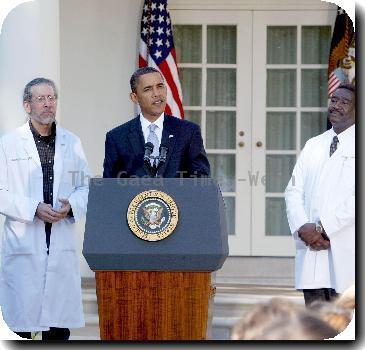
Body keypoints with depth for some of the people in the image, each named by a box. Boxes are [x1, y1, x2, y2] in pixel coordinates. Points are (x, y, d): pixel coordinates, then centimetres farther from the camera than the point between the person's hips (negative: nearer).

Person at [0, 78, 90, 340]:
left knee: (60, 326, 3)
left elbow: (86, 188, 15)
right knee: (21, 323, -2)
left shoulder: (72, 143, 12)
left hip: (63, 246, 3)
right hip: (23, 246, -3)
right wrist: (34, 209, -15)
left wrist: (71, 205, -7)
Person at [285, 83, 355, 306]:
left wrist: (321, 227, -13)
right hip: (311, 247, 5)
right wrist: (302, 228, -5)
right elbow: (294, 191, 13)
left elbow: (356, 198, -11)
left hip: (346, 252, -5)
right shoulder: (313, 145, 19)